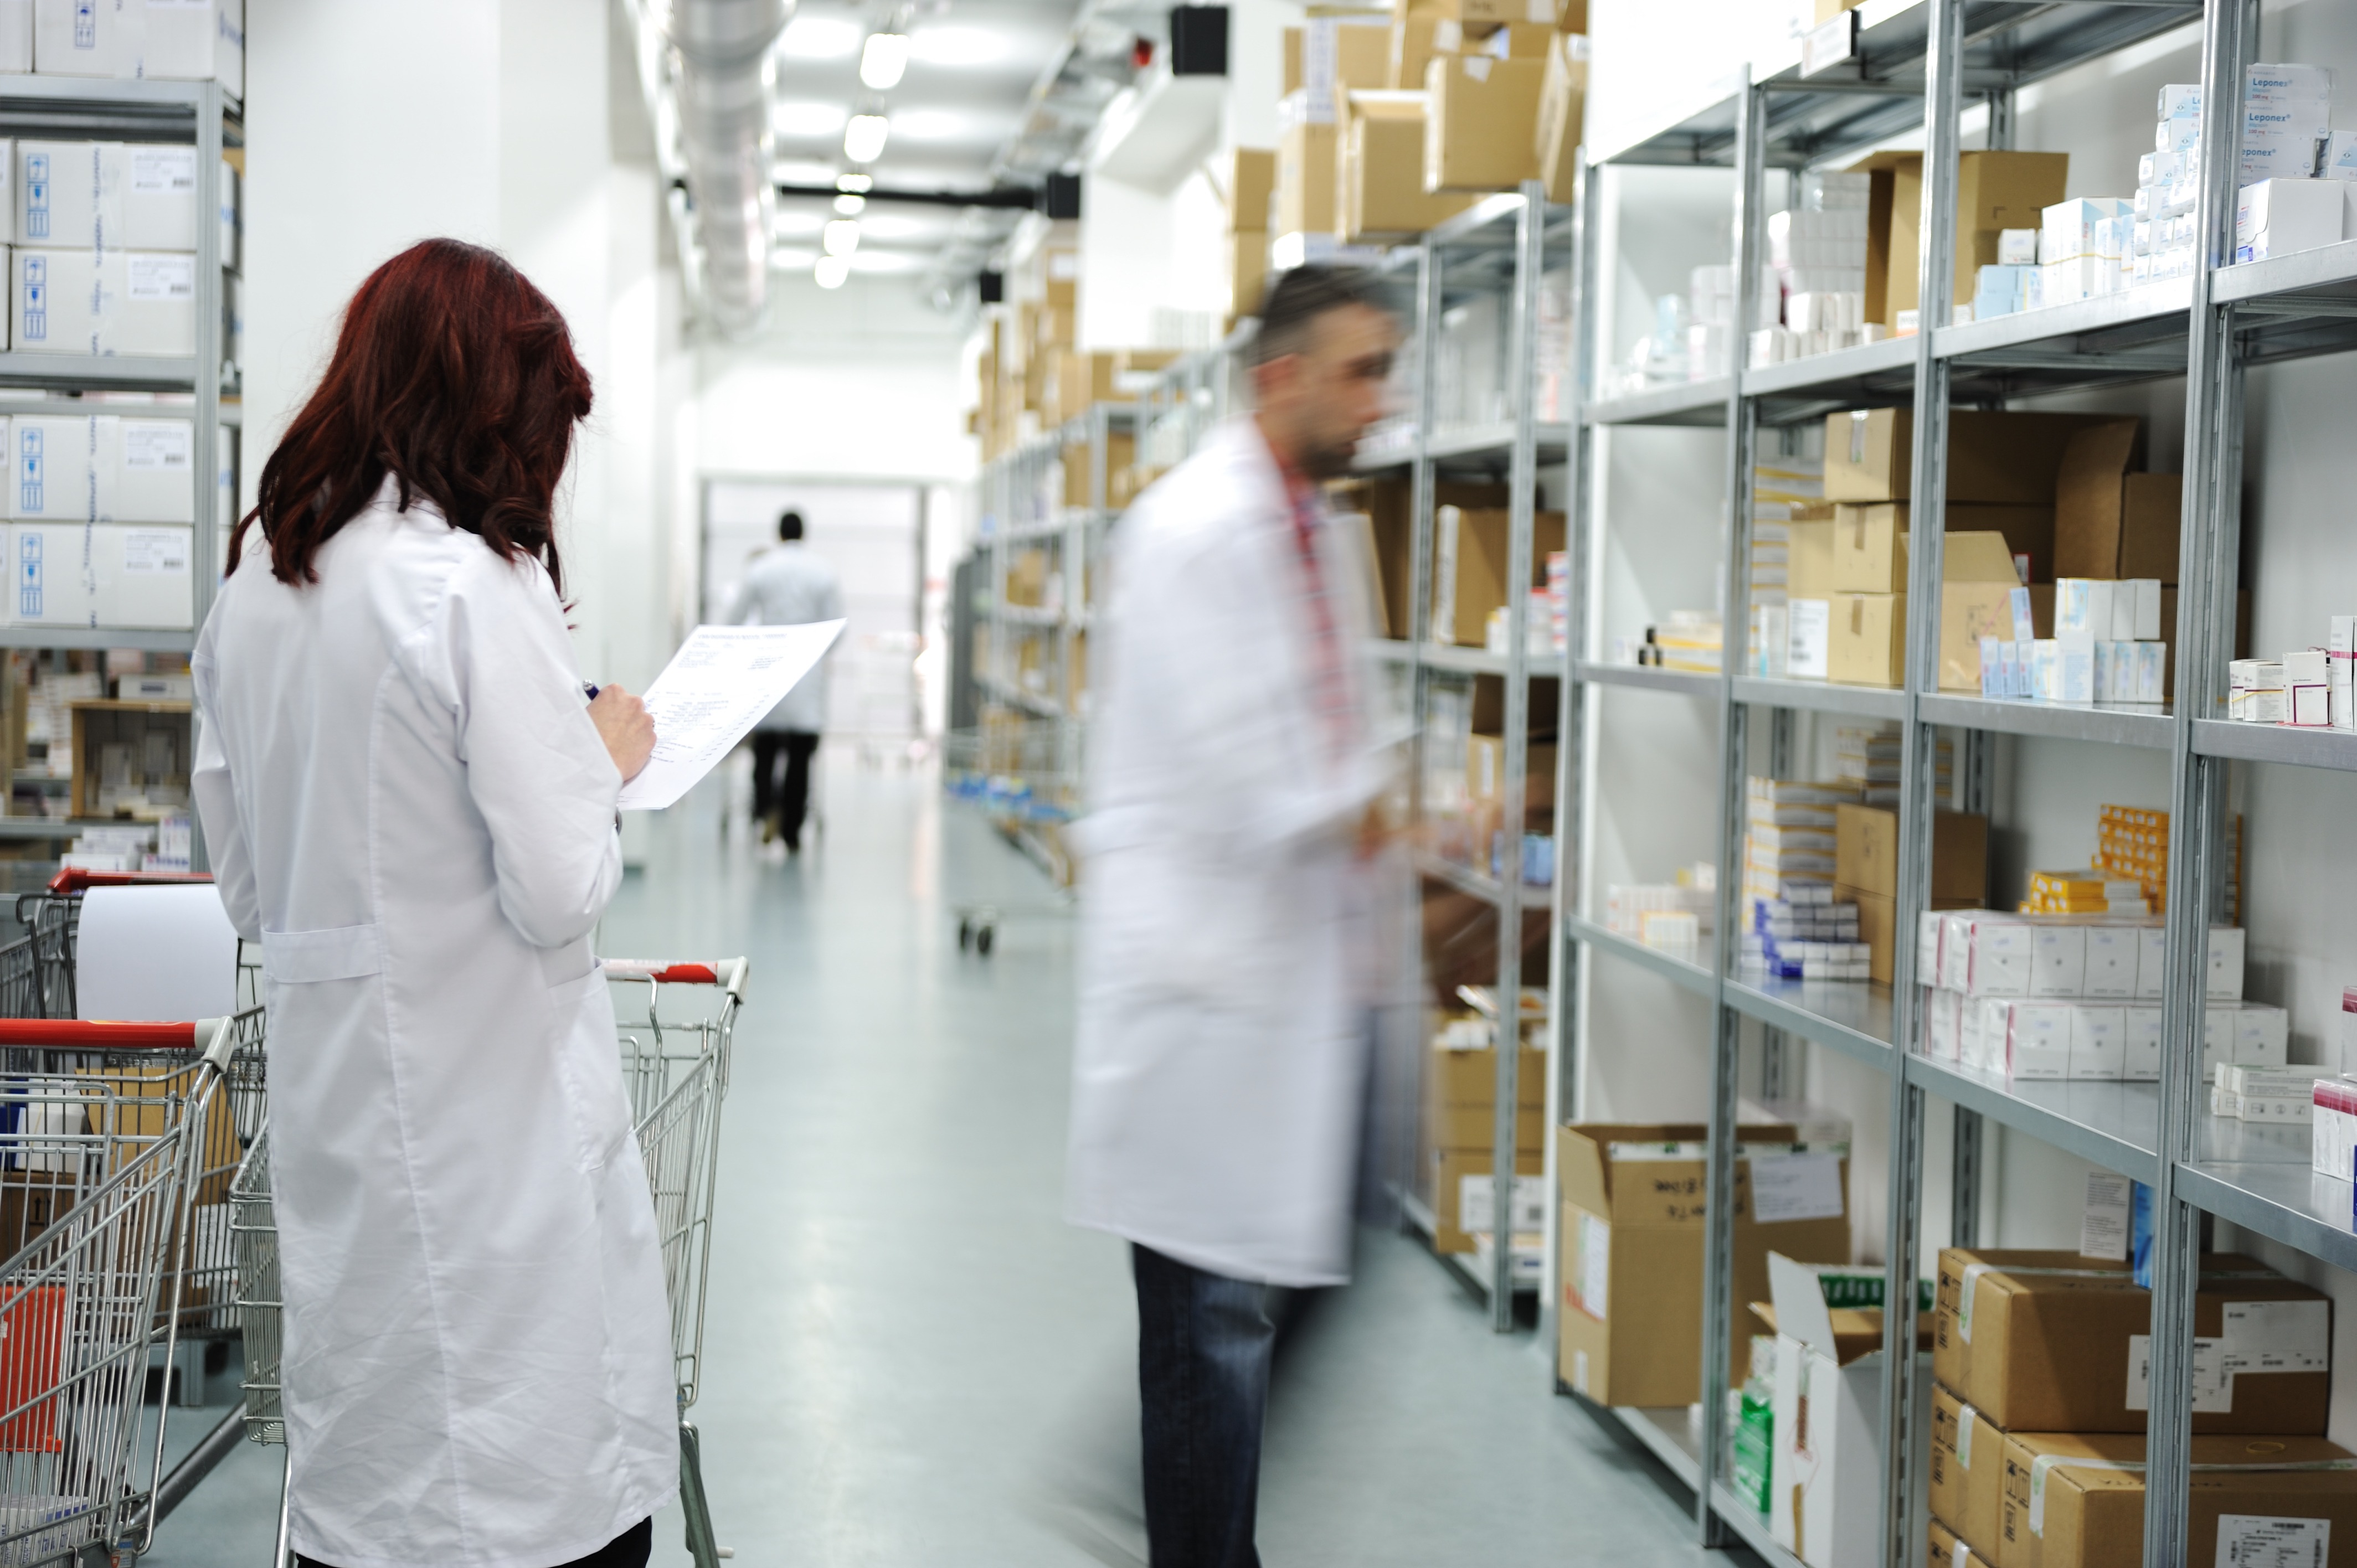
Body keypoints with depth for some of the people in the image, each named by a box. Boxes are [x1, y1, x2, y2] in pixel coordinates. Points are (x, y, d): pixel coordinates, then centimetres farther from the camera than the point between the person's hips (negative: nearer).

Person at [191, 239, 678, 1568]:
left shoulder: (258, 577, 7)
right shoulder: (476, 586, -17)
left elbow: (247, 881, 15)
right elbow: (562, 893, -17)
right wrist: (606, 758, -1)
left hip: (332, 1094, 8)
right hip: (490, 1108, -8)